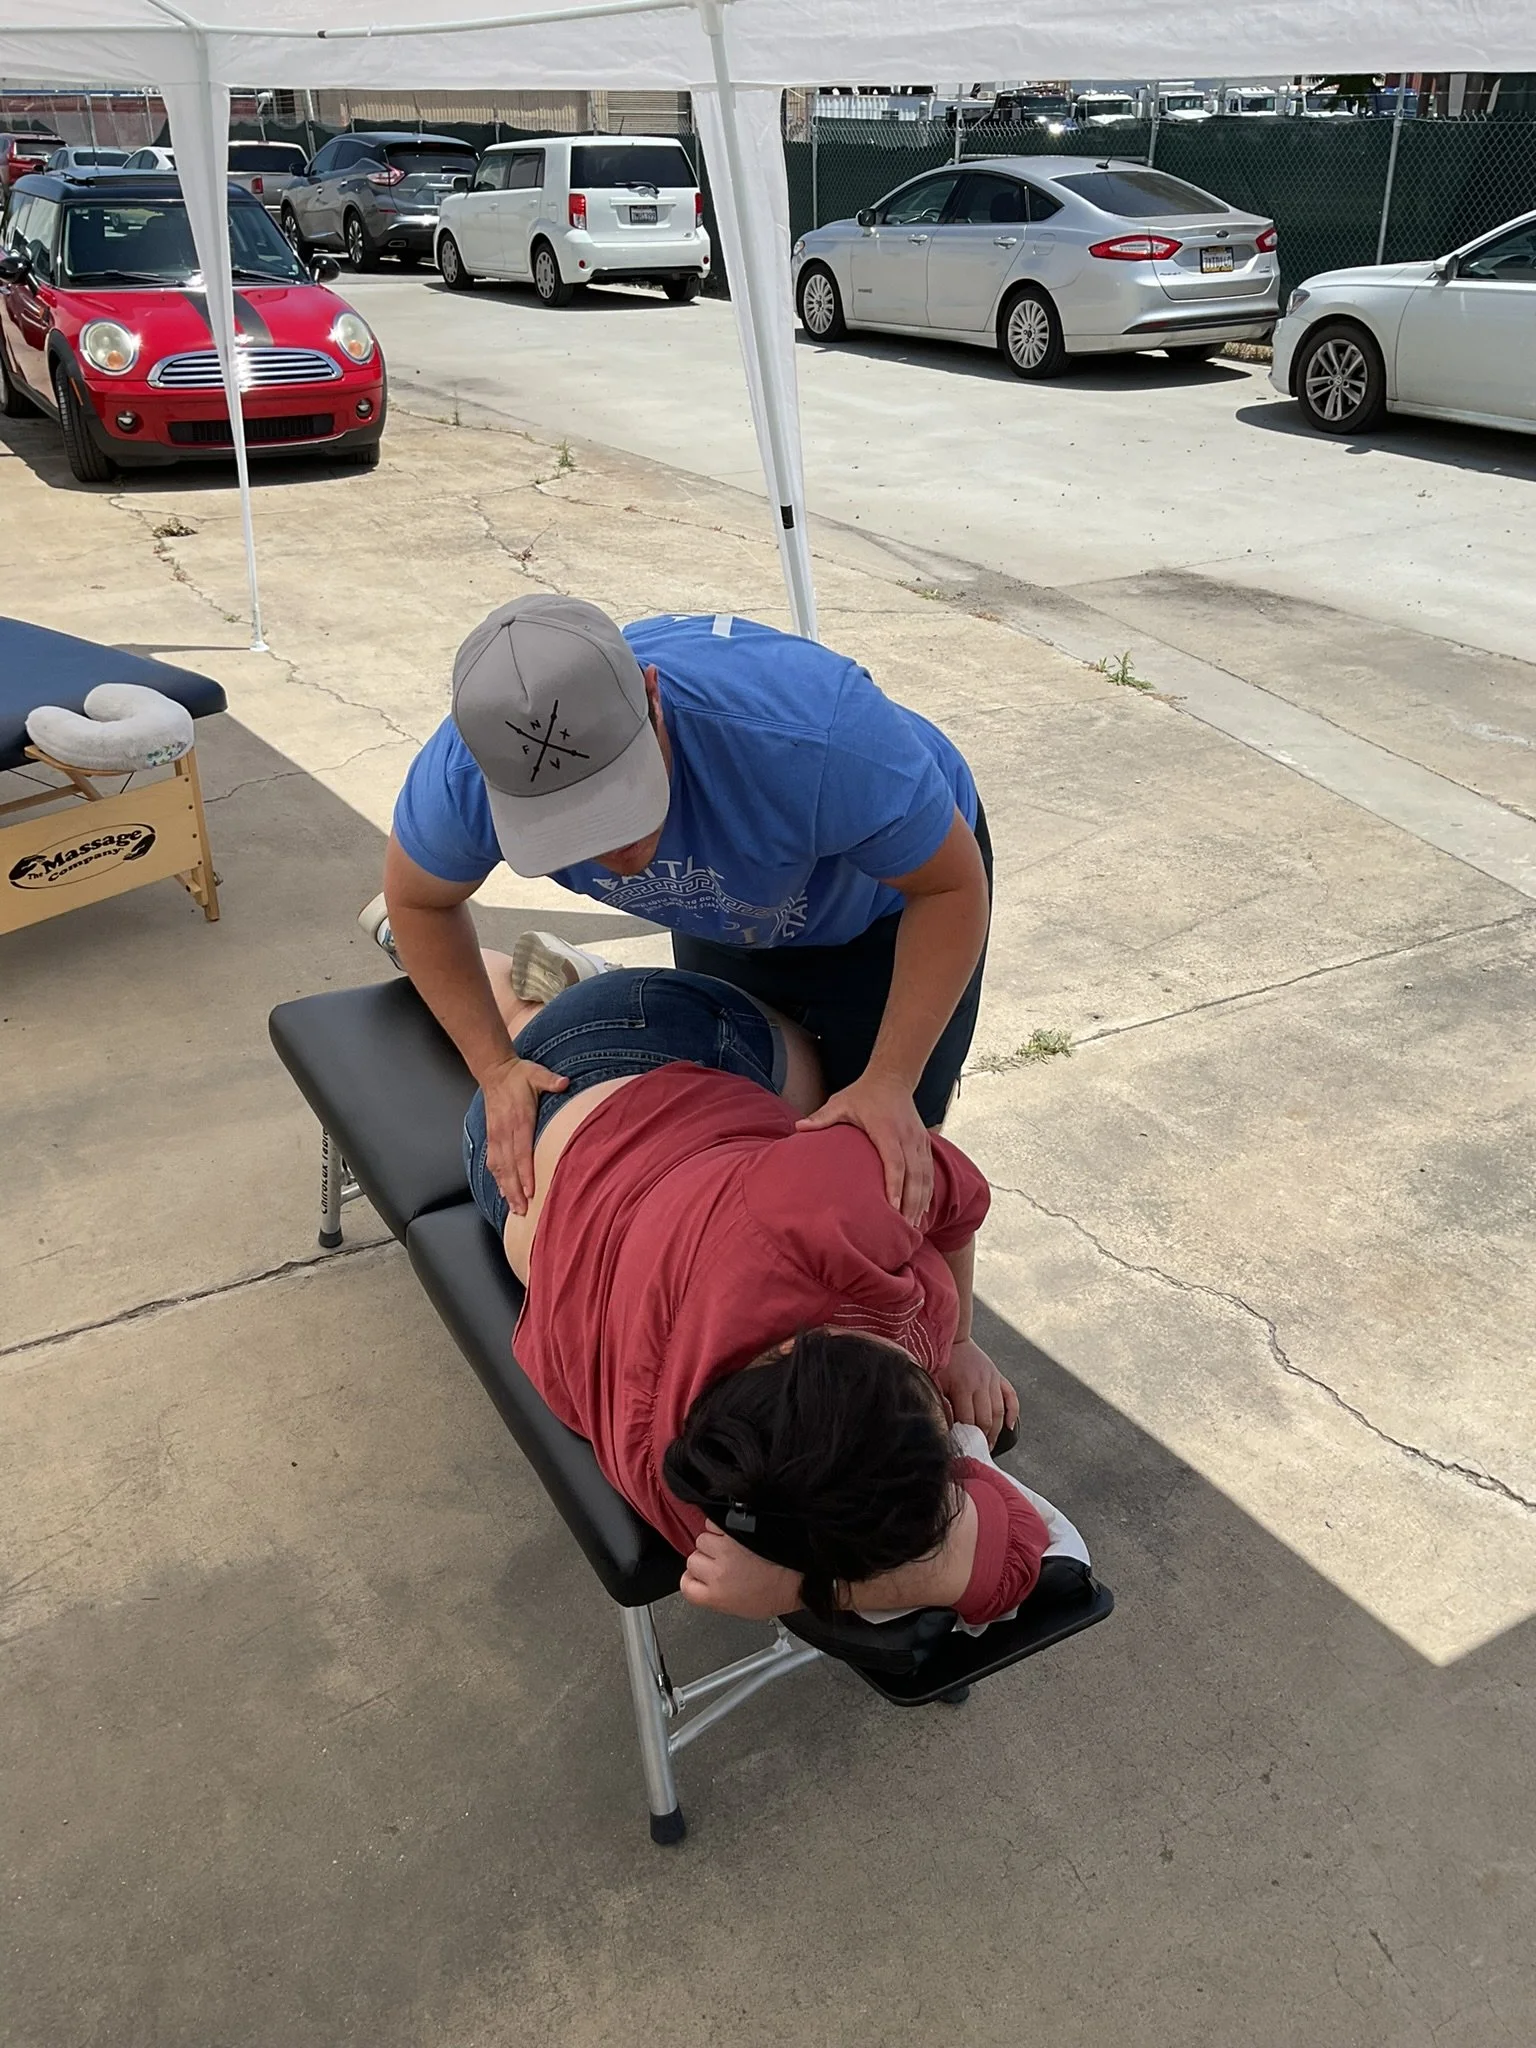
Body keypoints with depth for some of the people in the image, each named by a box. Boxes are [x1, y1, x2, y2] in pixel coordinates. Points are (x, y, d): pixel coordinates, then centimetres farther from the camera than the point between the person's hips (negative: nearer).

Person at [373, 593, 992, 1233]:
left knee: (889, 1167, 2)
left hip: (889, 908, -3)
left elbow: (953, 885, -30)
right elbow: (415, 901, -11)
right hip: (731, 918, 3)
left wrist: (889, 1082, -37)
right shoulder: (466, 770, -34)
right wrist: (495, 1067, -19)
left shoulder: (814, 735, -47)